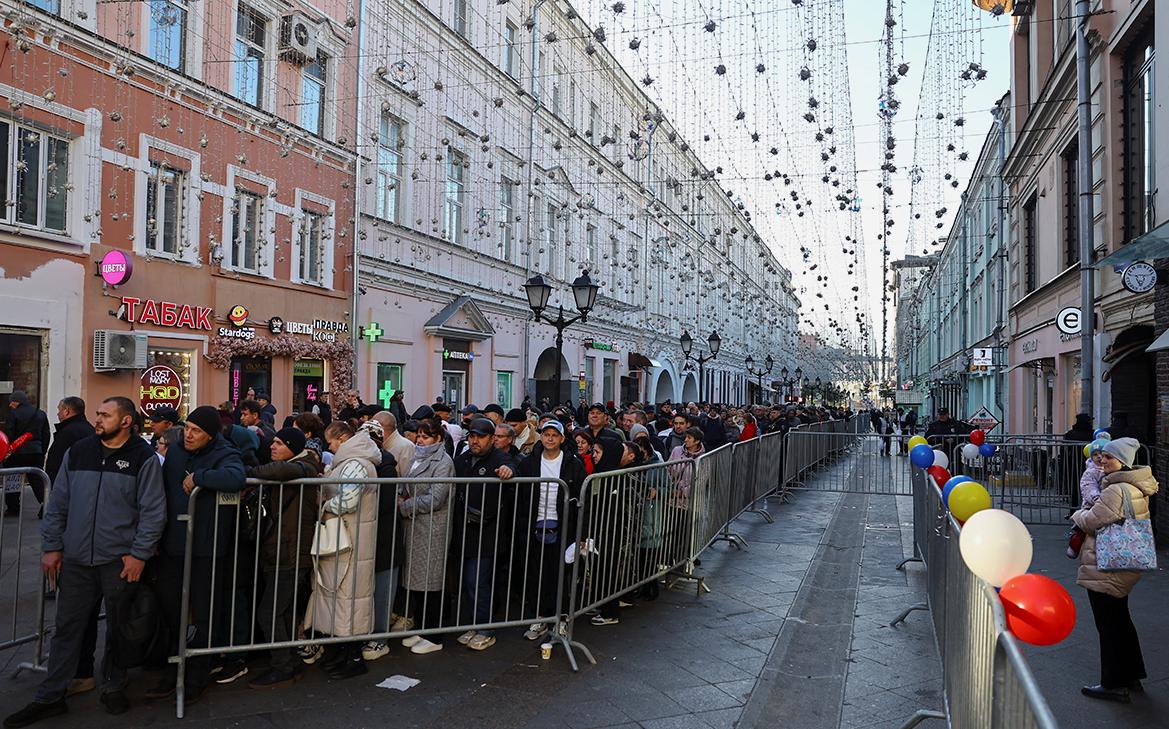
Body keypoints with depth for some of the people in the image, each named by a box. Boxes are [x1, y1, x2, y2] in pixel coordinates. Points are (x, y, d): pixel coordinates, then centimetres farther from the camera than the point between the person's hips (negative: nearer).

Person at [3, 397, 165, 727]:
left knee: (119, 630, 11)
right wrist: (51, 547, 6)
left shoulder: (144, 457, -8)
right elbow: (58, 503, 10)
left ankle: (114, 688, 28)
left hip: (120, 561, -3)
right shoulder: (78, 451, 5)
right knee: (67, 628, 10)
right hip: (76, 560, 3)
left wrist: (139, 554, -12)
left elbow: (153, 511, -8)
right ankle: (49, 697, 22)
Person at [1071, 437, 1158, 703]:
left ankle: (1114, 684, 11)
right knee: (1120, 621, 22)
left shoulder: (1117, 490, -24)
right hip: (1123, 567, 10)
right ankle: (1131, 676, 34)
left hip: (1105, 570, -10)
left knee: (1109, 625, 1)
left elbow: (1093, 522, -19)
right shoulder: (1135, 488, 9)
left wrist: (1078, 514, 1)